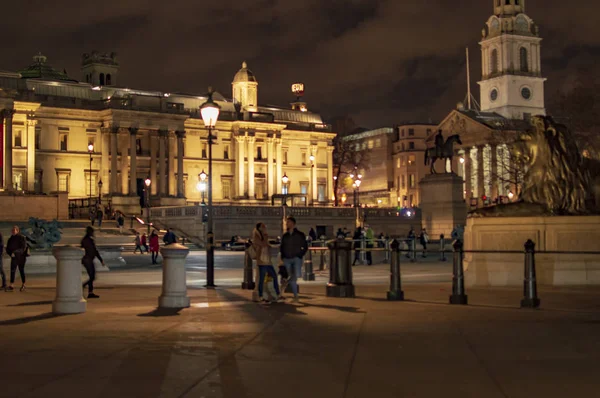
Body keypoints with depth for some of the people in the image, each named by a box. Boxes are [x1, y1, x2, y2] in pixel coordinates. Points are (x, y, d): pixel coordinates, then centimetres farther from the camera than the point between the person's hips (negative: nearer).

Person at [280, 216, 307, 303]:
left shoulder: (300, 235, 1)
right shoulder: (285, 236, 11)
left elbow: (305, 247, 4)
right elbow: (282, 247, 17)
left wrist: (300, 255, -6)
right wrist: (283, 257, 5)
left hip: (296, 259, -3)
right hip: (287, 259, 3)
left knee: (296, 276, -21)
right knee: (291, 278, 1)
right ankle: (295, 296, 7)